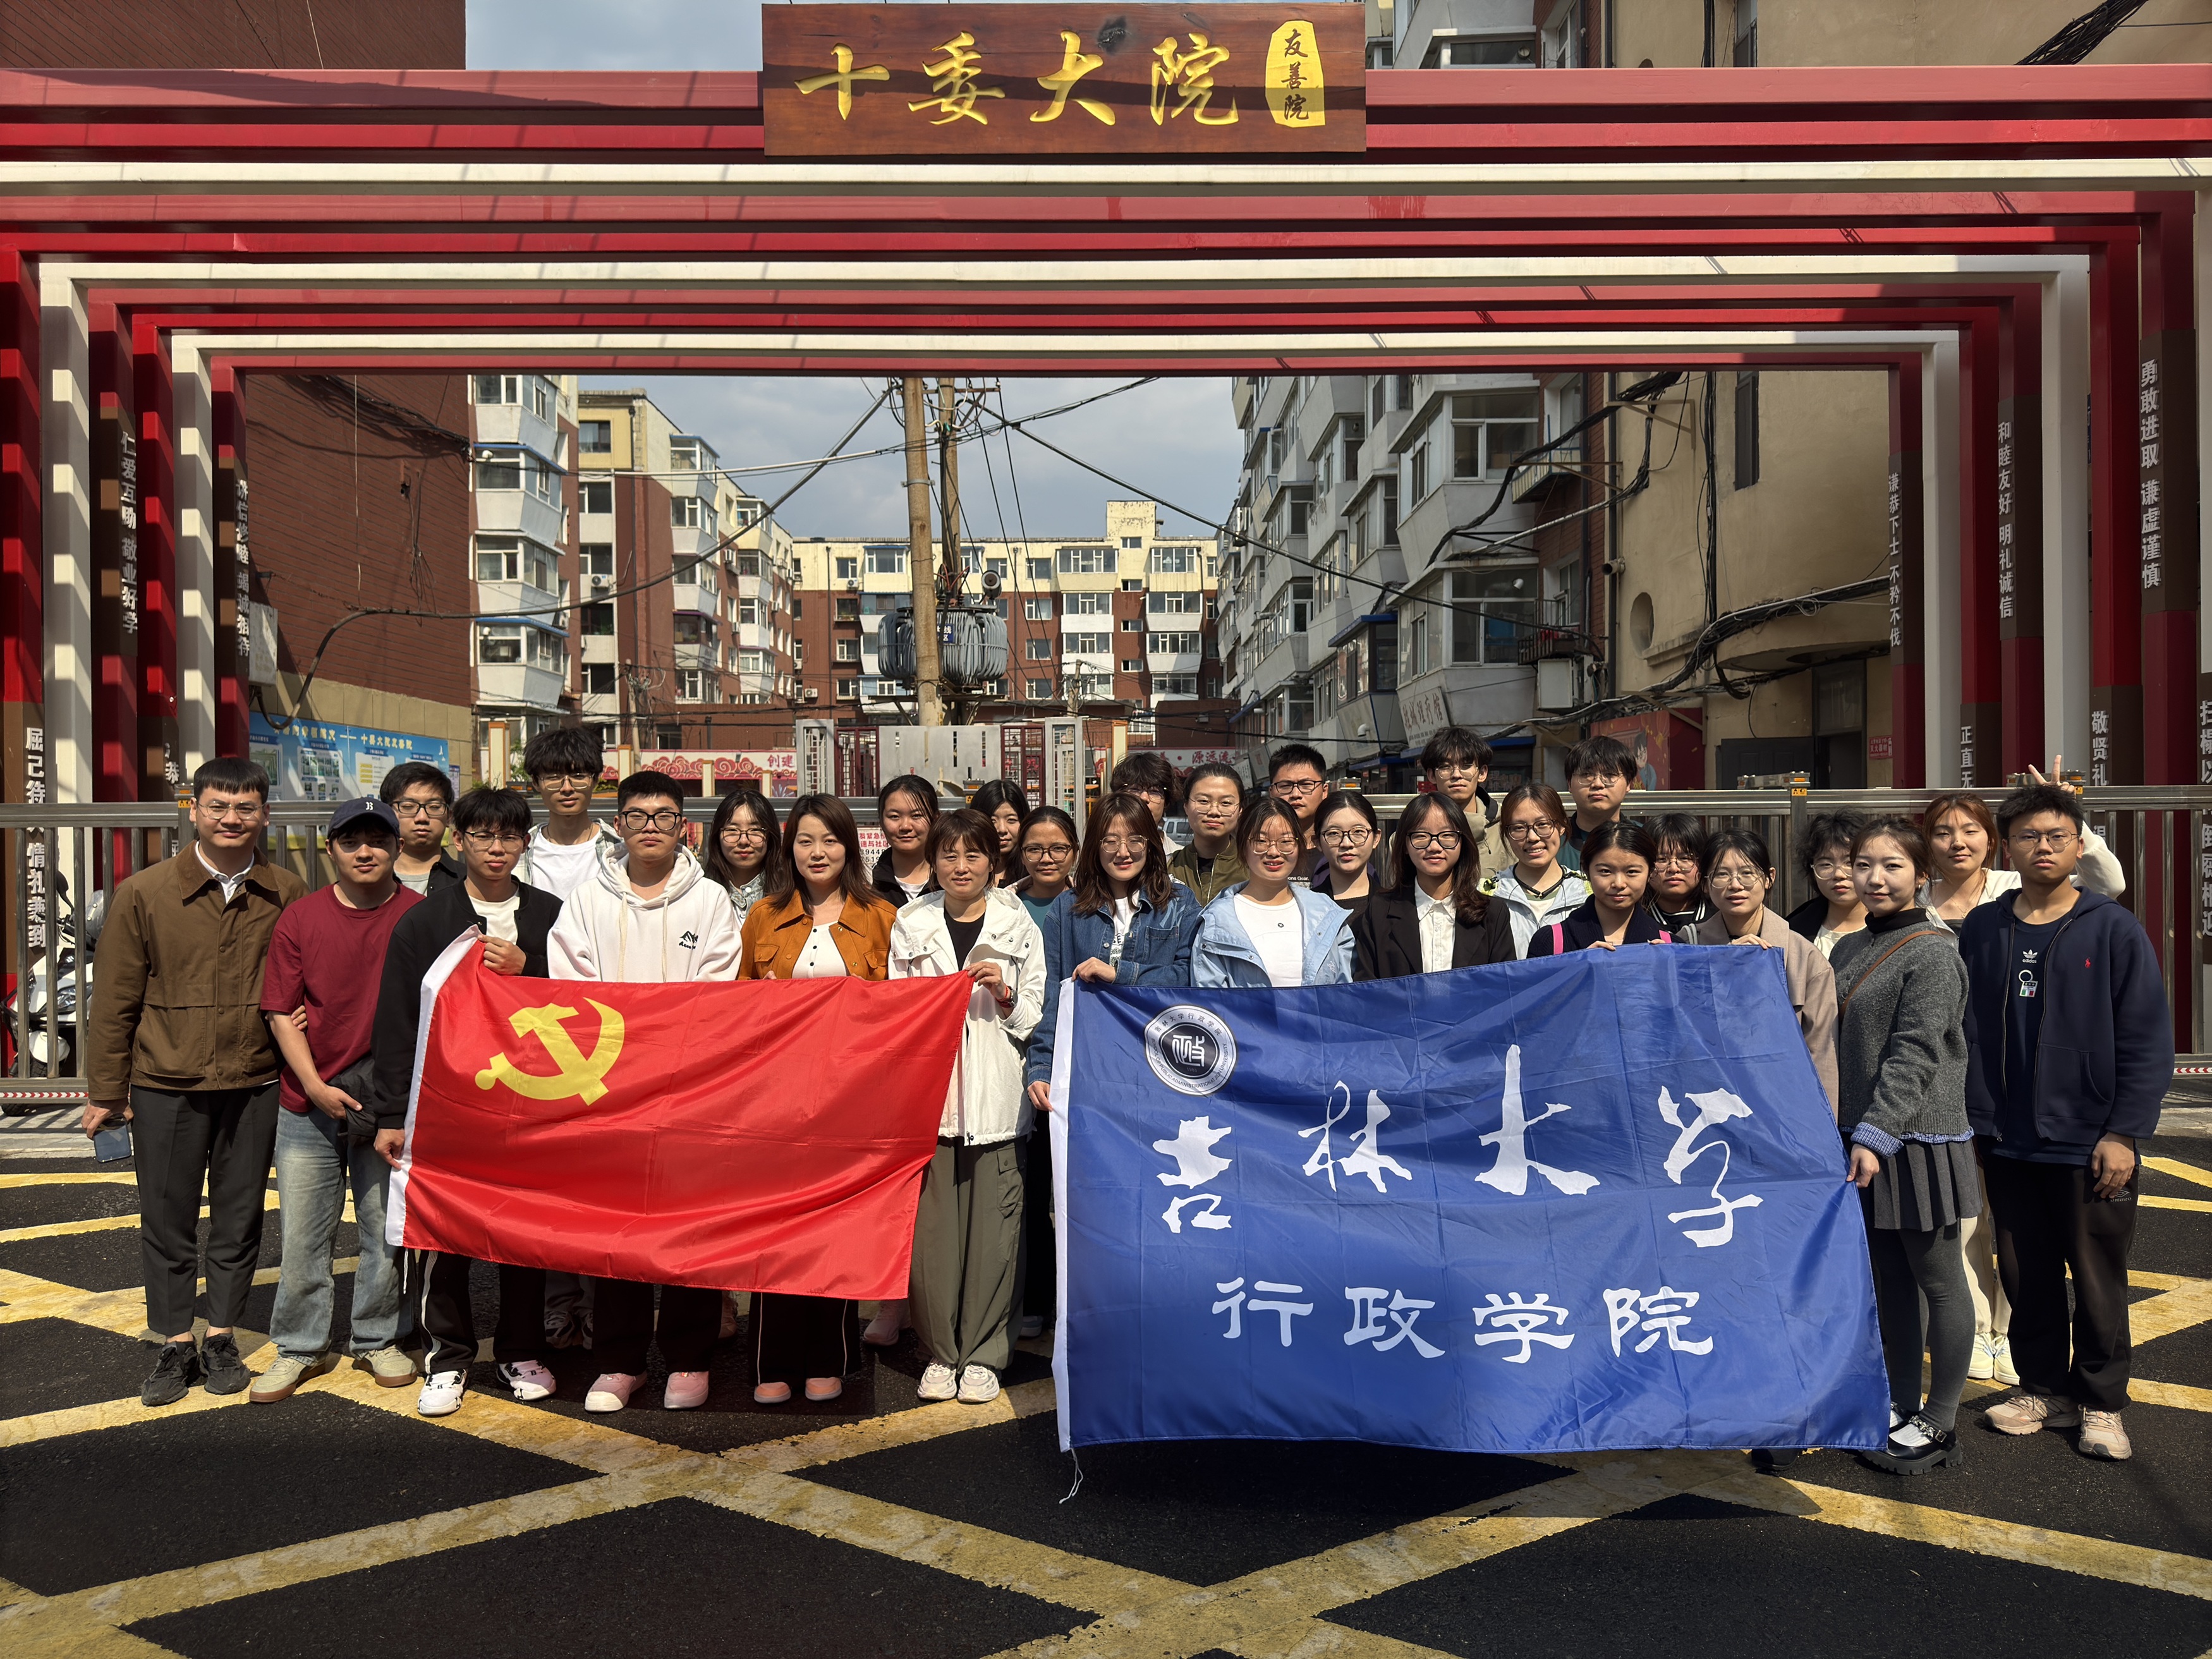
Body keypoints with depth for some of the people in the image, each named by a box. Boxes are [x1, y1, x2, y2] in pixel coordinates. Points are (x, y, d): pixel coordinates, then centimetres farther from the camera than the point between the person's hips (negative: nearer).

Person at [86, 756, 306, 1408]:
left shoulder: (288, 895, 0)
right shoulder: (143, 893, -3)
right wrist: (106, 1092, 2)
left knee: (239, 1220, 11)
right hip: (166, 1086, -1)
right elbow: (115, 999, 1)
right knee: (168, 1222, 8)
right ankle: (176, 1346, 23)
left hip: (255, 1085, 1)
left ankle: (221, 1338, 26)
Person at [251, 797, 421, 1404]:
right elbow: (281, 1011, 2)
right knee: (302, 1232, 7)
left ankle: (376, 1339, 25)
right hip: (311, 1099, 1)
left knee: (388, 1228, 8)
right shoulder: (299, 919, 1)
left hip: (392, 1099, -1)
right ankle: (299, 1349, 22)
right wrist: (315, 1085, -8)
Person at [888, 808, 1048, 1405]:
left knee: (994, 1224, -1)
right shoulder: (911, 926, 10)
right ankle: (941, 1351, 15)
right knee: (932, 1224, 0)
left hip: (997, 1095, 0)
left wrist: (1005, 995, -7)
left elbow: (1037, 1018, 10)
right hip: (929, 1092, 1)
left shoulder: (1019, 926, 9)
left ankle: (983, 1354, 12)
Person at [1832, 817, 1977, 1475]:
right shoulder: (1847, 950, 11)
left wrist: (1876, 1136, -22)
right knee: (1890, 1277, 14)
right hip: (1863, 1137, 7)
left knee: (1937, 1280, 4)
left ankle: (1939, 1425, 14)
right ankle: (1903, 1405, 26)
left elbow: (1913, 1056, -18)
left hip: (1918, 1138, -7)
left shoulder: (1932, 954, -12)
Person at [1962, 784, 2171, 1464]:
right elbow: (1967, 1034, 5)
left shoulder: (2115, 931, -5)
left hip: (2090, 1145, -3)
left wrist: (2123, 1133, -11)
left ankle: (2100, 1402, 24)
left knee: (2098, 1279, 9)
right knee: (2026, 1277, 12)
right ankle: (2045, 1388, 28)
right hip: (2008, 1146, 3)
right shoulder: (1982, 931, 3)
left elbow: (2148, 1041, -6)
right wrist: (1973, 1125, 2)